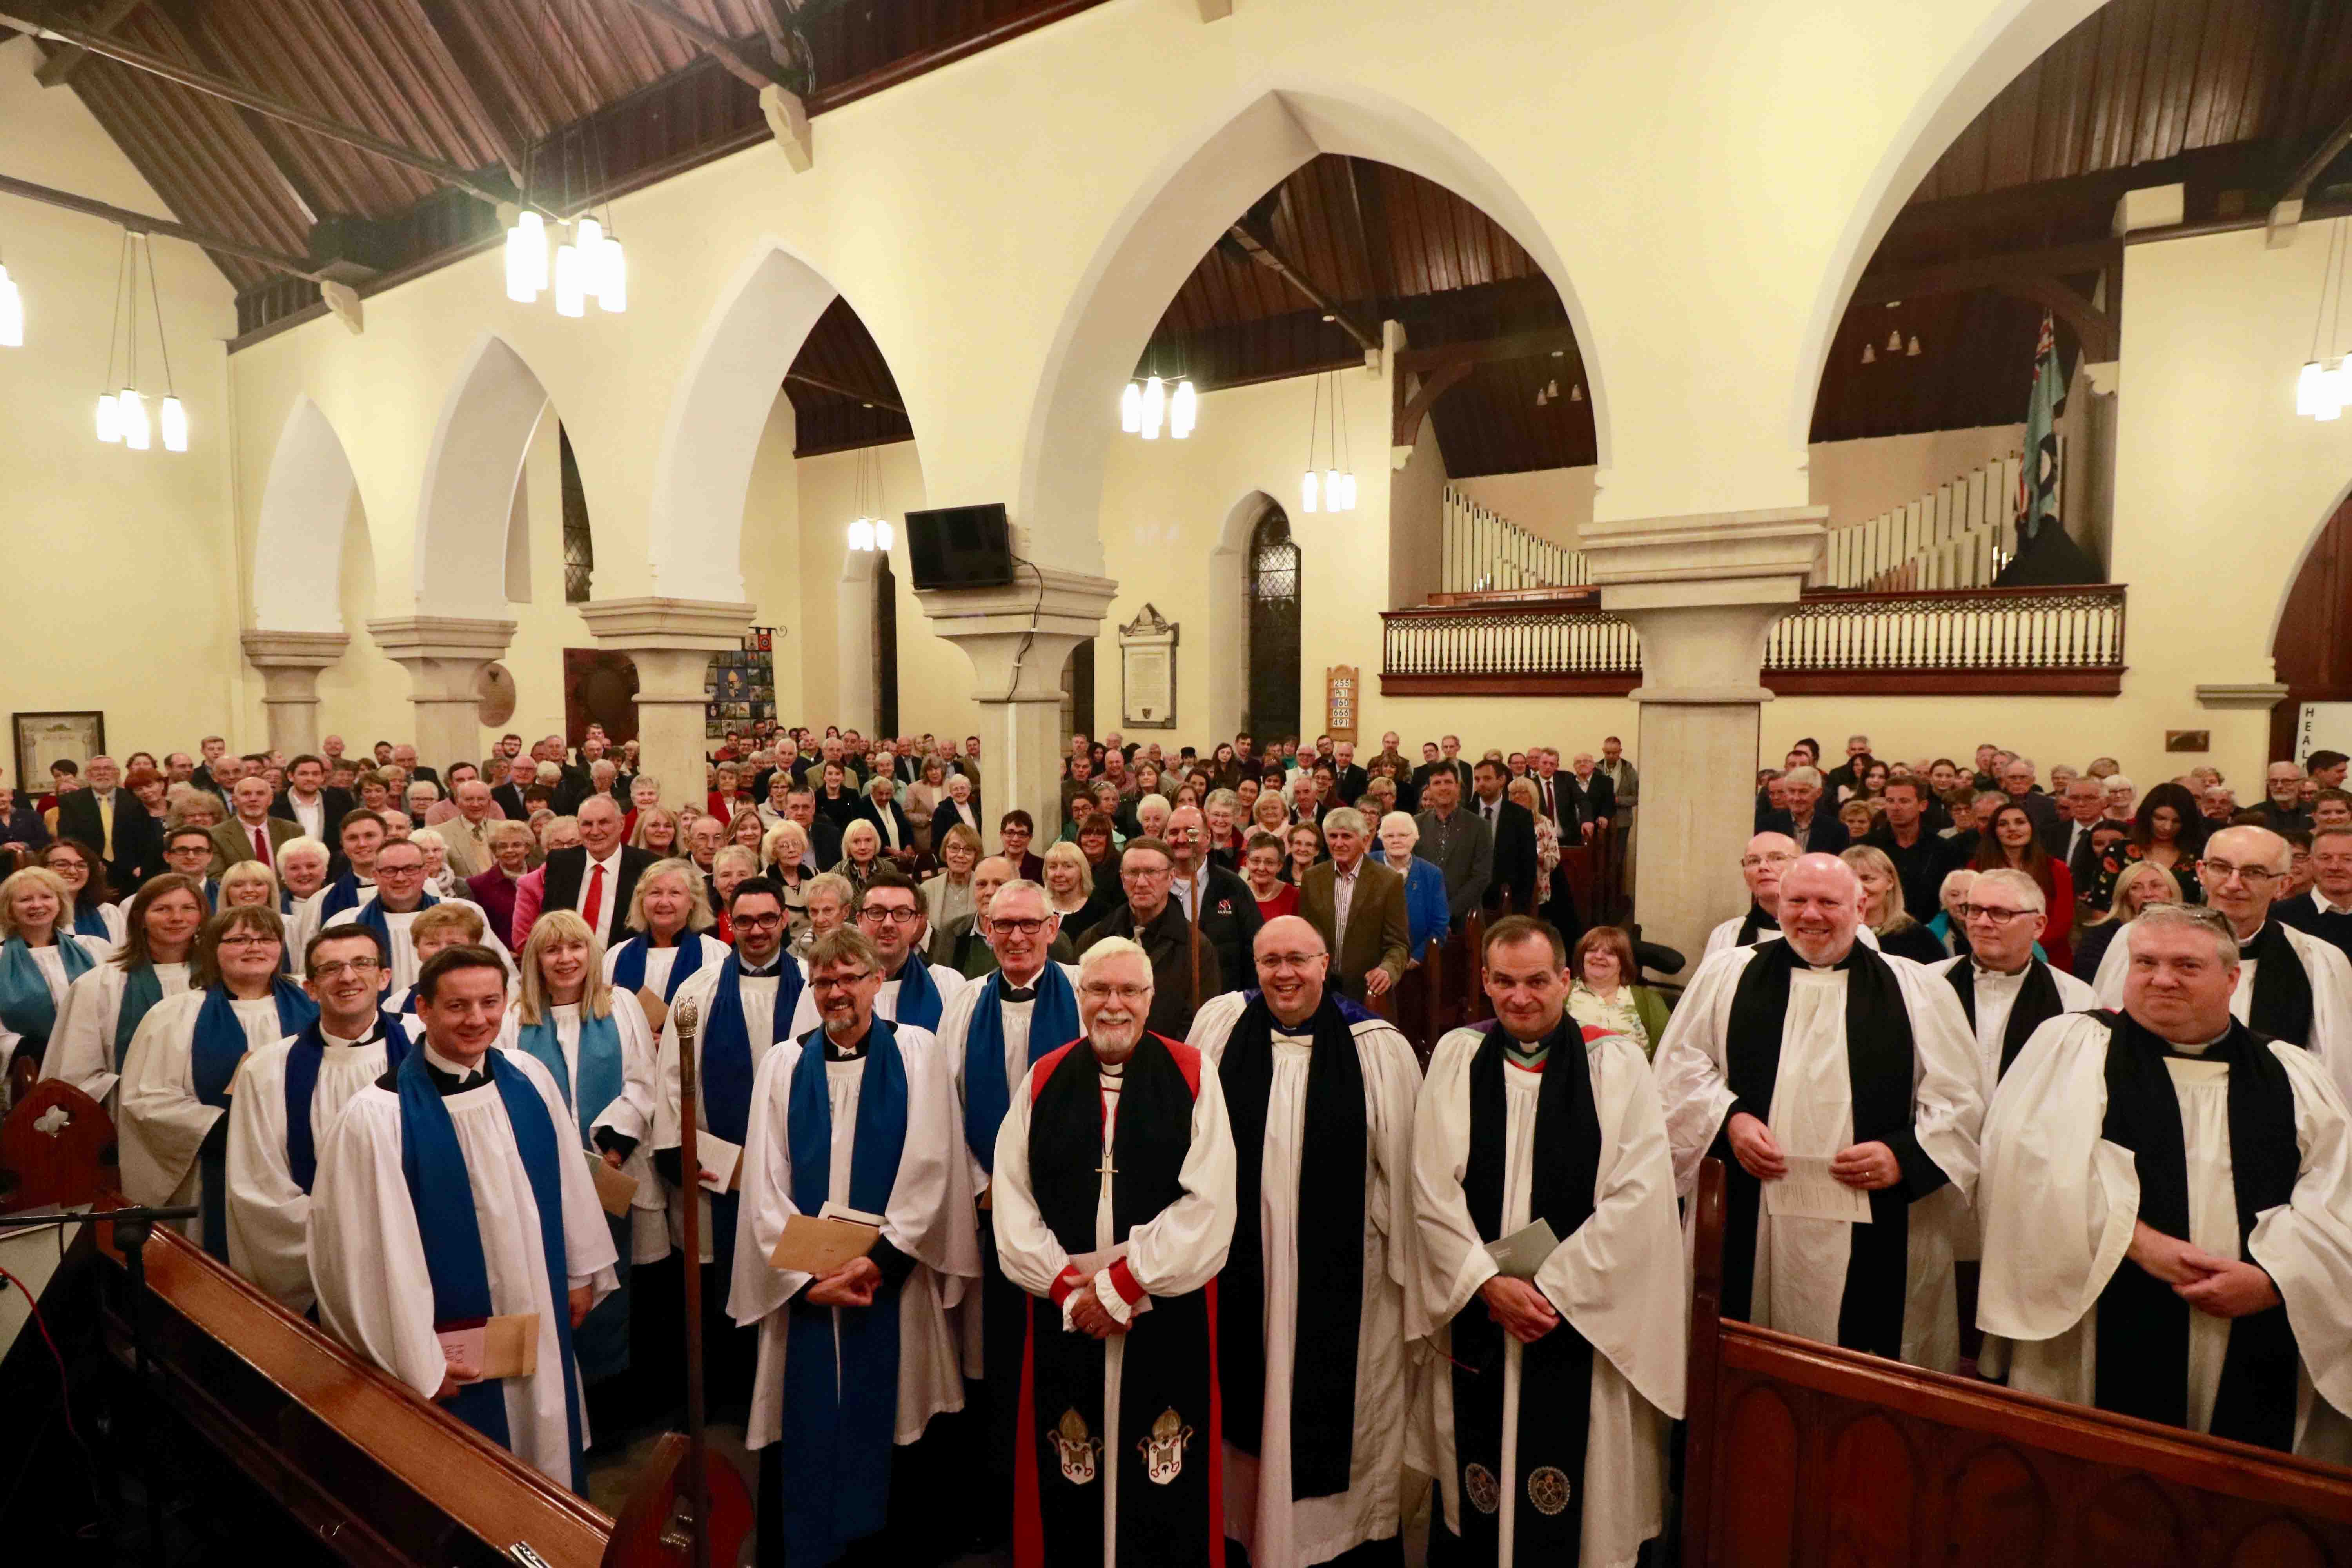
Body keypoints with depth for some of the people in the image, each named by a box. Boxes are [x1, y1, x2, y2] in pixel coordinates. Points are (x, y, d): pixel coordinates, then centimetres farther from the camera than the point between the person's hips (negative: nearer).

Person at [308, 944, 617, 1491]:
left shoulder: (529, 1079, -6)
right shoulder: (378, 1115, -20)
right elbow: (376, 1251, -16)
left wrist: (582, 1271, 9)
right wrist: (418, 1360, -12)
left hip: (542, 1326, 4)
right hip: (456, 1348, -4)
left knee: (550, 1459, 22)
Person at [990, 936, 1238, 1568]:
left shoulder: (1192, 1076, -4)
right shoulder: (1043, 1081, 3)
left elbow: (1209, 1205, -9)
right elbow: (1011, 1204, 1)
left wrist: (1123, 1284, -11)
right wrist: (1068, 1289, -8)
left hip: (1165, 1314, -2)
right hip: (1064, 1315, 2)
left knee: (1162, 1488, 7)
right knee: (1071, 1483, 11)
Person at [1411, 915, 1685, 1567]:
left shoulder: (1617, 1063, -3)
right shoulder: (1457, 1056, 1)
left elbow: (1639, 1195, -9)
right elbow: (1432, 1191, -2)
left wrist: (1552, 1287, -12)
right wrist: (1490, 1283, -11)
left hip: (1585, 1319, -1)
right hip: (1476, 1317, 2)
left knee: (1581, 1490, 7)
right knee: (1475, 1498, 11)